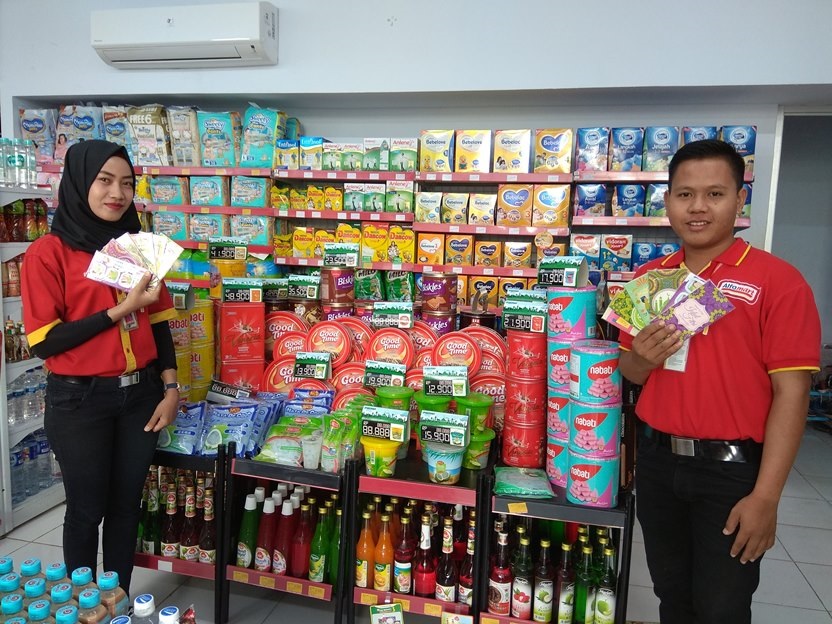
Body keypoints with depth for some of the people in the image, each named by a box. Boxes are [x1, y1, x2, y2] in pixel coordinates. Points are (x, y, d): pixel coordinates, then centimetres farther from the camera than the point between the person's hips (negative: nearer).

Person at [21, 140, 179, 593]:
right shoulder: (49, 252, -9)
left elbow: (158, 324, 7)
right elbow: (44, 342, -13)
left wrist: (171, 390, 0)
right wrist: (120, 310, -19)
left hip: (139, 394, 4)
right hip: (79, 401, -4)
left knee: (126, 504, 15)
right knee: (86, 509, 11)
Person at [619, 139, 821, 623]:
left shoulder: (777, 281, -11)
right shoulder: (647, 279, 4)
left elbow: (791, 392, -13)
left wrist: (766, 496, -16)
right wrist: (641, 358, -11)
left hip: (732, 469, -4)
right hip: (657, 460, 5)